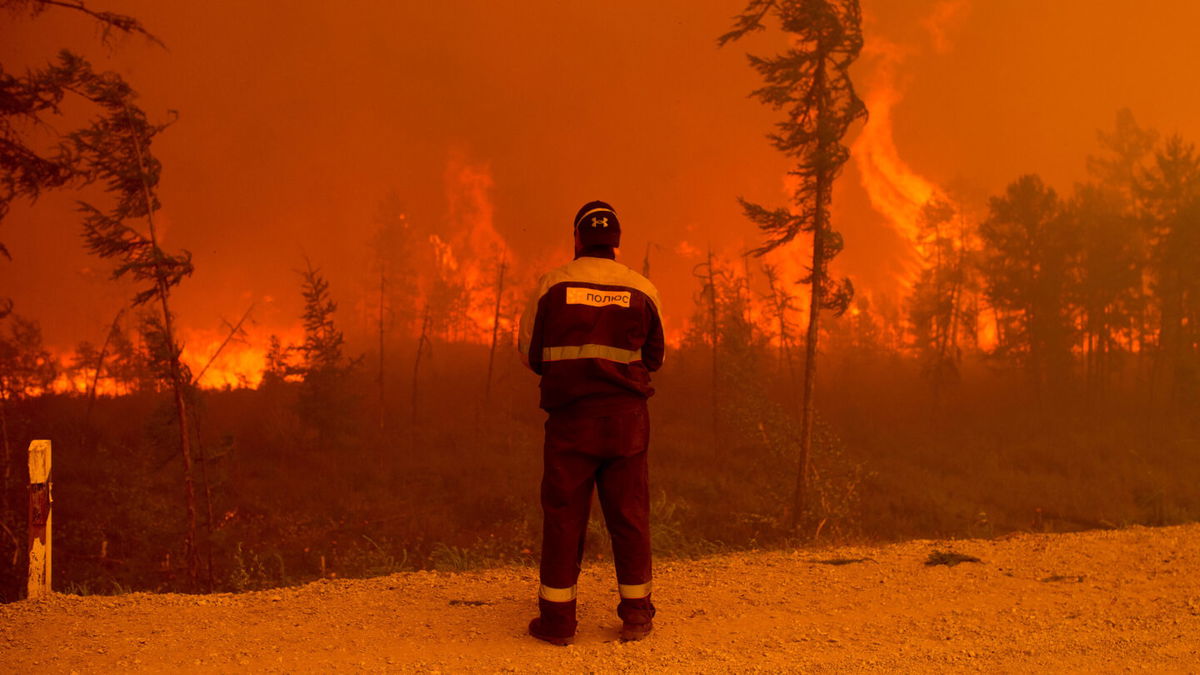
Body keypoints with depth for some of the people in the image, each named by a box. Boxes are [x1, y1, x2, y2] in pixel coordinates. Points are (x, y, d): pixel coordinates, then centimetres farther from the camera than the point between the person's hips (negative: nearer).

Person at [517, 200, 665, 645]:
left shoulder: (552, 285, -2)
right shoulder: (642, 290, 2)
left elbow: (529, 353, 5)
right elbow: (654, 358, 12)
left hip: (569, 416, -1)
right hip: (626, 417, 1)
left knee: (563, 514, 5)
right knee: (629, 514, 9)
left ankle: (557, 618, 9)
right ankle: (636, 614, 15)